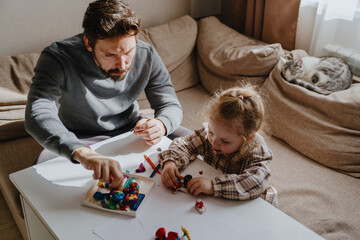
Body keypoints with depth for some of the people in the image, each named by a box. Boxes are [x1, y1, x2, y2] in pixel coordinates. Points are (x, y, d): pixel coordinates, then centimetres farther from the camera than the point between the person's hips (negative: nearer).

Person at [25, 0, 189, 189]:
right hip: (79, 140, -3)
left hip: (130, 130, 4)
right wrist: (82, 152, -62)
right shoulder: (57, 58, -28)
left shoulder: (147, 55, -16)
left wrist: (160, 125, -34)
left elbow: (171, 105, -8)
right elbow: (37, 115, -43)